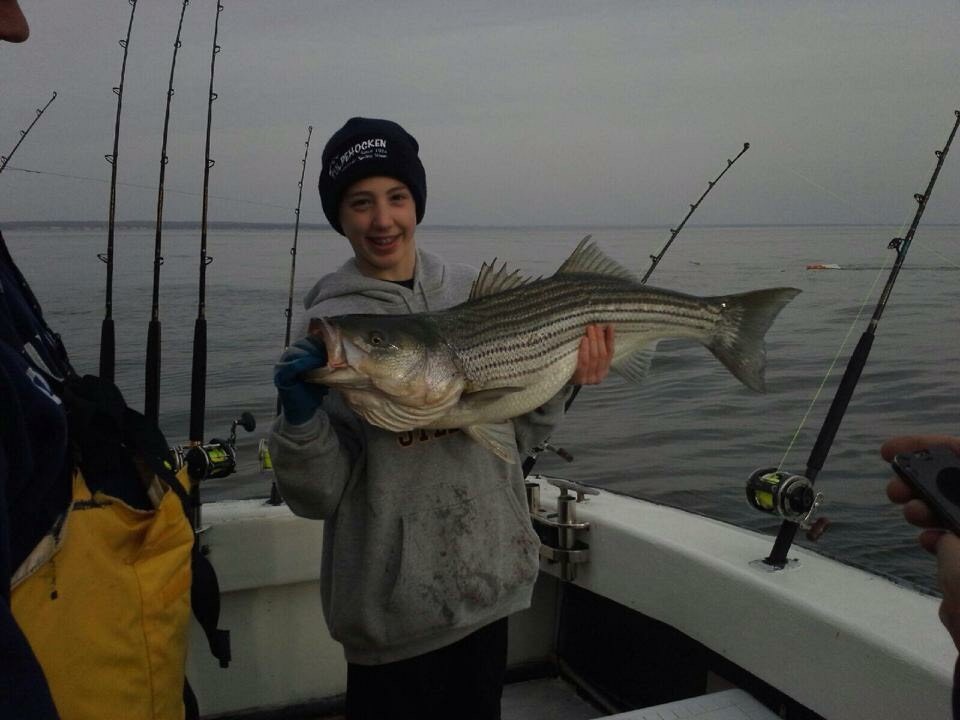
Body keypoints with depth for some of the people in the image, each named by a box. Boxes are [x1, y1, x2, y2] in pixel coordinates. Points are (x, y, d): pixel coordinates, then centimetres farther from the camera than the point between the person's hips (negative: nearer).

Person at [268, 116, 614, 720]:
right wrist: (301, 417, -28)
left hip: (490, 582, 4)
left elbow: (516, 435, 7)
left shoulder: (474, 291, 0)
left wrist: (562, 384, -10)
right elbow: (318, 497, -11)